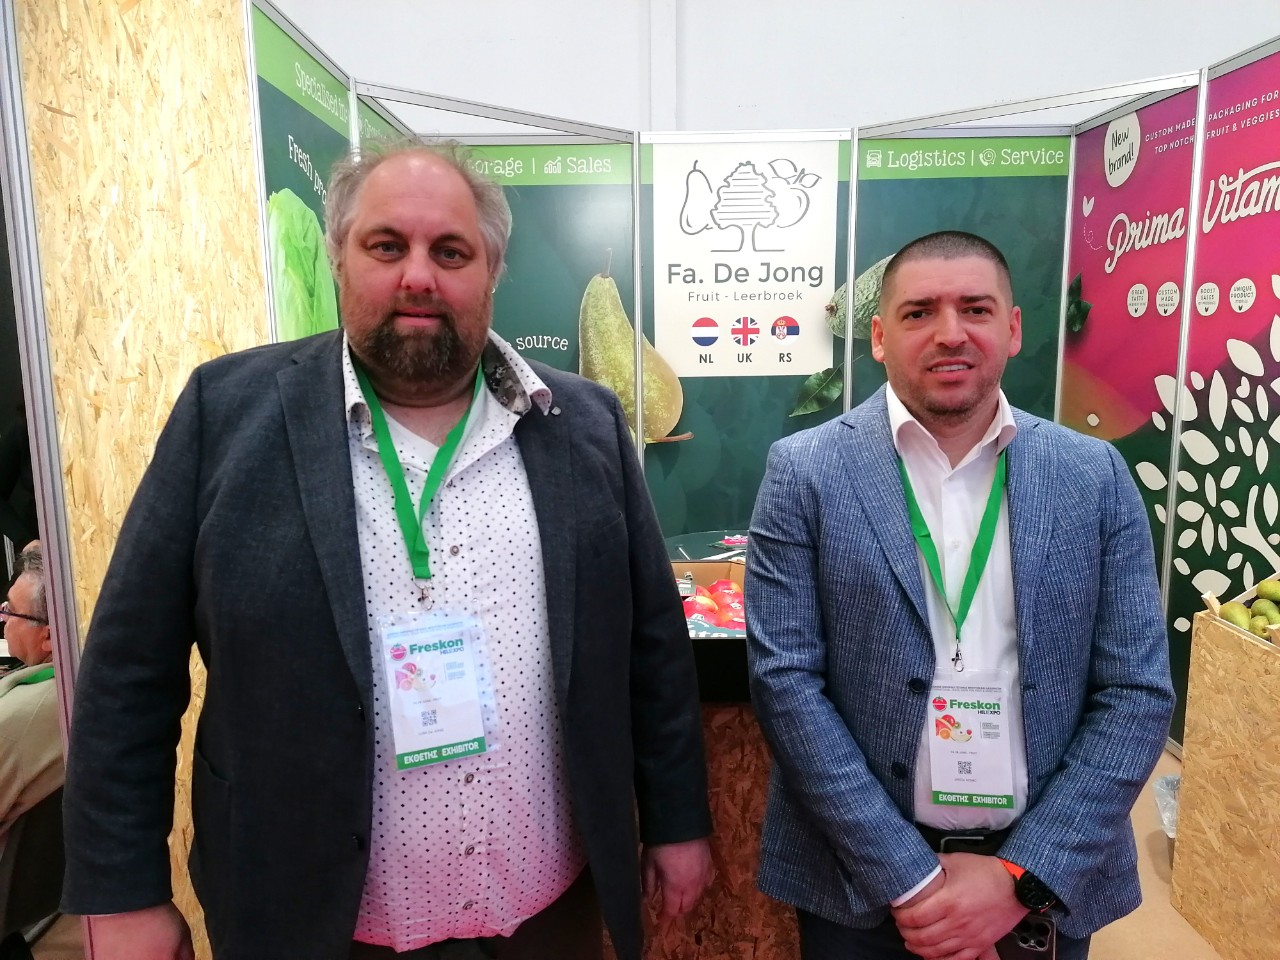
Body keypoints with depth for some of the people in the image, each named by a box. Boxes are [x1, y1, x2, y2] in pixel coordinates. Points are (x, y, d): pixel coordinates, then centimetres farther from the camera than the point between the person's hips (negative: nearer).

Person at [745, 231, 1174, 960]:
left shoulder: (1097, 476, -2)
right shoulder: (805, 471, -9)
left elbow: (1137, 692, -4)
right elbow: (785, 679, -12)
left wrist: (1022, 876, -10)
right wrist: (907, 877, -14)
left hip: (1047, 877, 2)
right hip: (860, 876, -1)